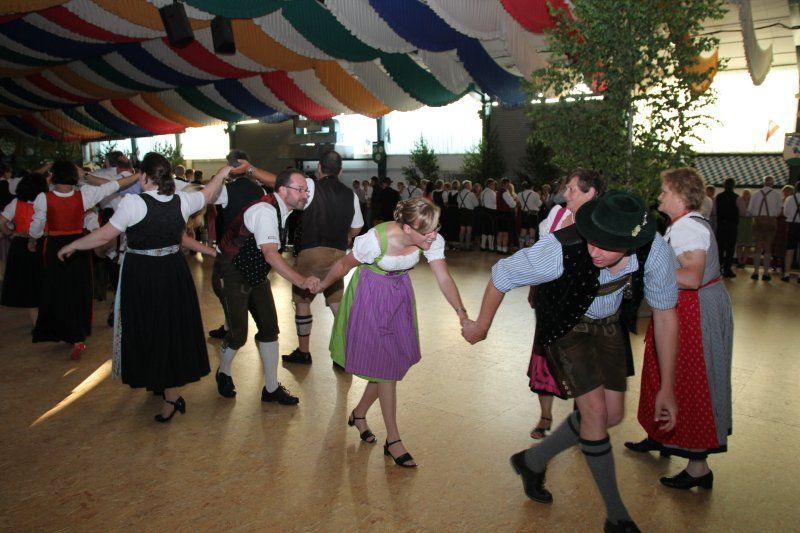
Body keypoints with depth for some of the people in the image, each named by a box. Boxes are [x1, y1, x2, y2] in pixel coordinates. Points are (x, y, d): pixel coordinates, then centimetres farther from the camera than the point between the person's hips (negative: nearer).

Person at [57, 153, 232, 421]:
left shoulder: (134, 202, -16)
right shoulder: (182, 201, -3)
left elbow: (103, 236, -11)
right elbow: (208, 193, 17)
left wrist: (71, 246, 5)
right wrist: (225, 170, 32)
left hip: (142, 277, -5)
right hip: (175, 274, 5)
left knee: (151, 332, 6)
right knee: (173, 329, 17)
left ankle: (171, 395, 10)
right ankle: (167, 385, 34)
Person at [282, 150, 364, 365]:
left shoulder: (312, 187, -9)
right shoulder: (350, 194, 5)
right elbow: (356, 228, 13)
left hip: (311, 252, -4)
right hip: (338, 254, 4)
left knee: (302, 300, 10)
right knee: (336, 301, 15)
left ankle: (303, 351, 17)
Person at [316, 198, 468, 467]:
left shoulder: (432, 240, -21)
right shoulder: (376, 239, -33)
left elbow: (444, 278, -22)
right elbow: (344, 265, -17)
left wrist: (461, 312, -34)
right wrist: (322, 286, -2)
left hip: (400, 292, 5)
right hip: (371, 295, -5)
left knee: (395, 361, 9)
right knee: (384, 364, -4)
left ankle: (359, 413, 33)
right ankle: (393, 440, 7)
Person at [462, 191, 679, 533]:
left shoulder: (656, 253, -29)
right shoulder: (563, 249, -40)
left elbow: (665, 316, -12)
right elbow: (502, 275, -23)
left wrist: (666, 388, -8)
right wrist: (481, 326, -8)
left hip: (607, 324, 5)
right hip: (565, 324, -4)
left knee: (612, 415, 6)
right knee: (595, 410, -11)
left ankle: (533, 460, 26)